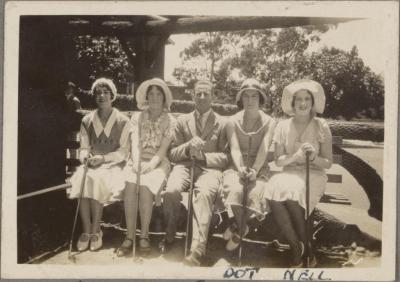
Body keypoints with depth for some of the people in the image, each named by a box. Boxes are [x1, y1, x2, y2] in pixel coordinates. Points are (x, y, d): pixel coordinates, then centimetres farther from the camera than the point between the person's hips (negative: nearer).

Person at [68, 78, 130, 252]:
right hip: (91, 164, 3)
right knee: (83, 178, -31)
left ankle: (95, 231, -24)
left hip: (112, 164, -2)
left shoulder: (123, 121, 4)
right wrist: (86, 157, -11)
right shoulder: (87, 121, 14)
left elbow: (123, 152, -1)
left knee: (98, 179, -34)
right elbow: (83, 148, 13)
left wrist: (103, 158, -16)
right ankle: (86, 231, -27)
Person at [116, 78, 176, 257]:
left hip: (158, 163, -1)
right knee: (130, 184, -30)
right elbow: (135, 143, 0)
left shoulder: (170, 121, 7)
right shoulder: (137, 118, 14)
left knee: (145, 186, -32)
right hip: (138, 161, 2)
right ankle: (130, 236, -25)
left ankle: (144, 235, -20)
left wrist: (151, 163, -21)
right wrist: (136, 162, -18)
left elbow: (163, 148, -4)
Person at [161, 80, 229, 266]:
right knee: (171, 191, -32)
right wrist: (188, 147, -8)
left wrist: (204, 155, -10)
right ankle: (169, 235, -8)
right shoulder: (182, 121, 18)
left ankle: (198, 249, -41)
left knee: (205, 193, -36)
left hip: (209, 167, -2)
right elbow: (172, 154, 13)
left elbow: (225, 158, 8)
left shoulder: (222, 124, 13)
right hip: (185, 165, 2)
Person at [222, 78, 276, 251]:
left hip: (259, 168, 0)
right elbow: (235, 149, -4)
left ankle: (237, 230, -9)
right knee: (234, 190, -33)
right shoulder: (233, 122, 9)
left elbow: (264, 149, -6)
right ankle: (242, 228, -11)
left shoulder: (269, 122, 8)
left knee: (255, 193, -31)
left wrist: (255, 170, -23)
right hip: (237, 167, 0)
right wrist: (240, 169, -24)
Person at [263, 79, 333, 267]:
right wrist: (295, 156, -15)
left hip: (313, 174, -2)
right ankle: (296, 248, -19)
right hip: (290, 173, 2)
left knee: (293, 194, -35)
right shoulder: (283, 126, 8)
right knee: (273, 191, -33)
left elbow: (328, 163, 5)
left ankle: (308, 248, -13)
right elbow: (278, 160, 5)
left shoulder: (321, 127, 3)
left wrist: (314, 157, -16)